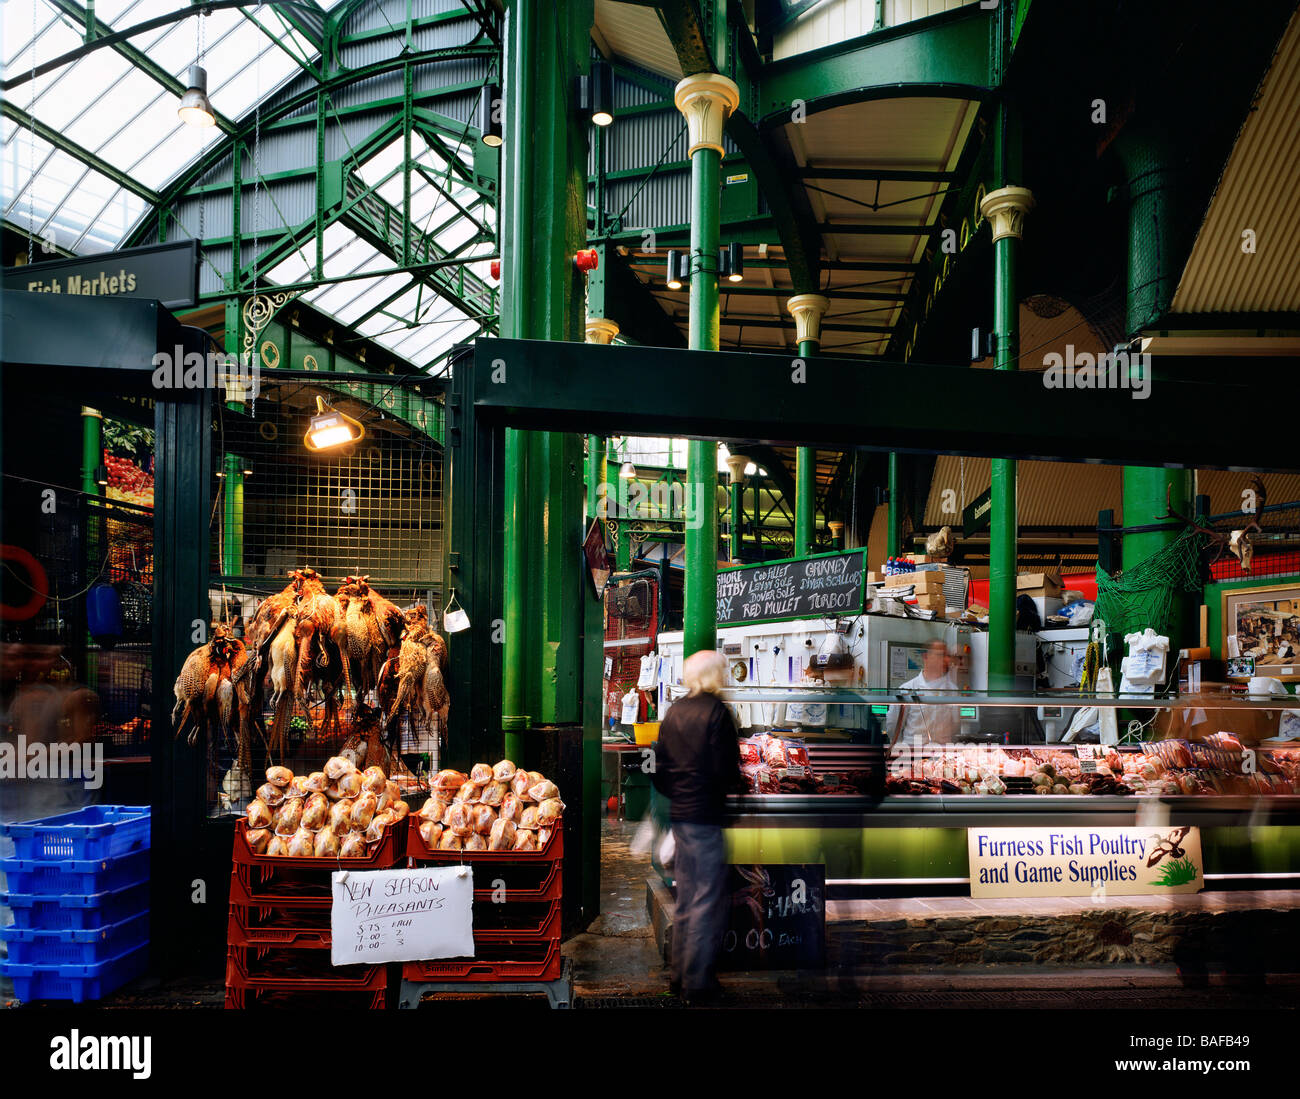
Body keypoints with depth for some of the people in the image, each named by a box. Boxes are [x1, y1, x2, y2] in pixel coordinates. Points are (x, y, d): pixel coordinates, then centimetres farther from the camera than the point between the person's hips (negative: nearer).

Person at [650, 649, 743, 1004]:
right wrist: (732, 787, 3)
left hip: (679, 815, 7)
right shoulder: (716, 711, -13)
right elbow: (727, 771, -17)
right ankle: (698, 983, 8)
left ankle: (680, 975, 26)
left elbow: (658, 768, 8)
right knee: (709, 901, 2)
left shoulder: (674, 711, 7)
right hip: (707, 817, -7)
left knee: (686, 901, 18)